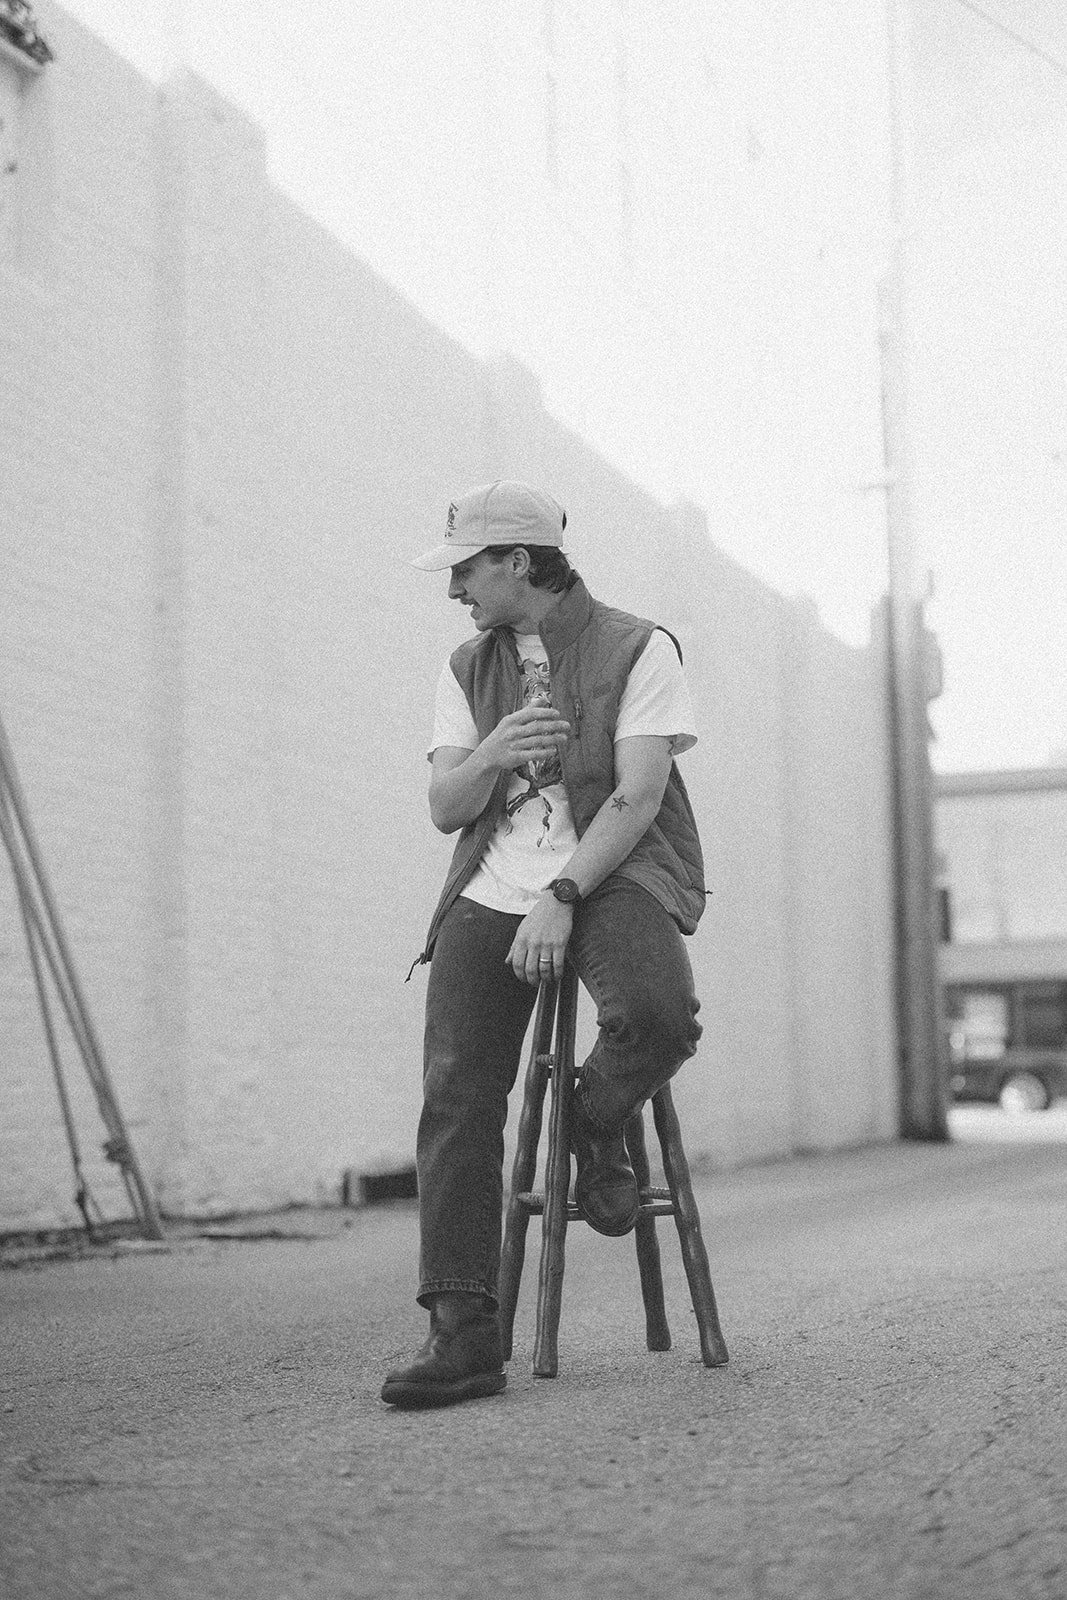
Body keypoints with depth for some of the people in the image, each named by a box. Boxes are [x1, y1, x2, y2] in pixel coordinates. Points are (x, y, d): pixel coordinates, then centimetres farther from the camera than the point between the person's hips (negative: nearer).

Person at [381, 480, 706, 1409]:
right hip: (490, 891, 4)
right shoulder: (468, 670, 16)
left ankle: (597, 1123, 1)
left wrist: (560, 898, -21)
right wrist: (493, 753, -13)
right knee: (457, 1094, -14)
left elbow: (637, 797, -10)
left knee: (659, 1016, -35)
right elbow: (444, 808, 9)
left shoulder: (637, 650, 0)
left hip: (612, 872, -4)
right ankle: (462, 1333, -13)